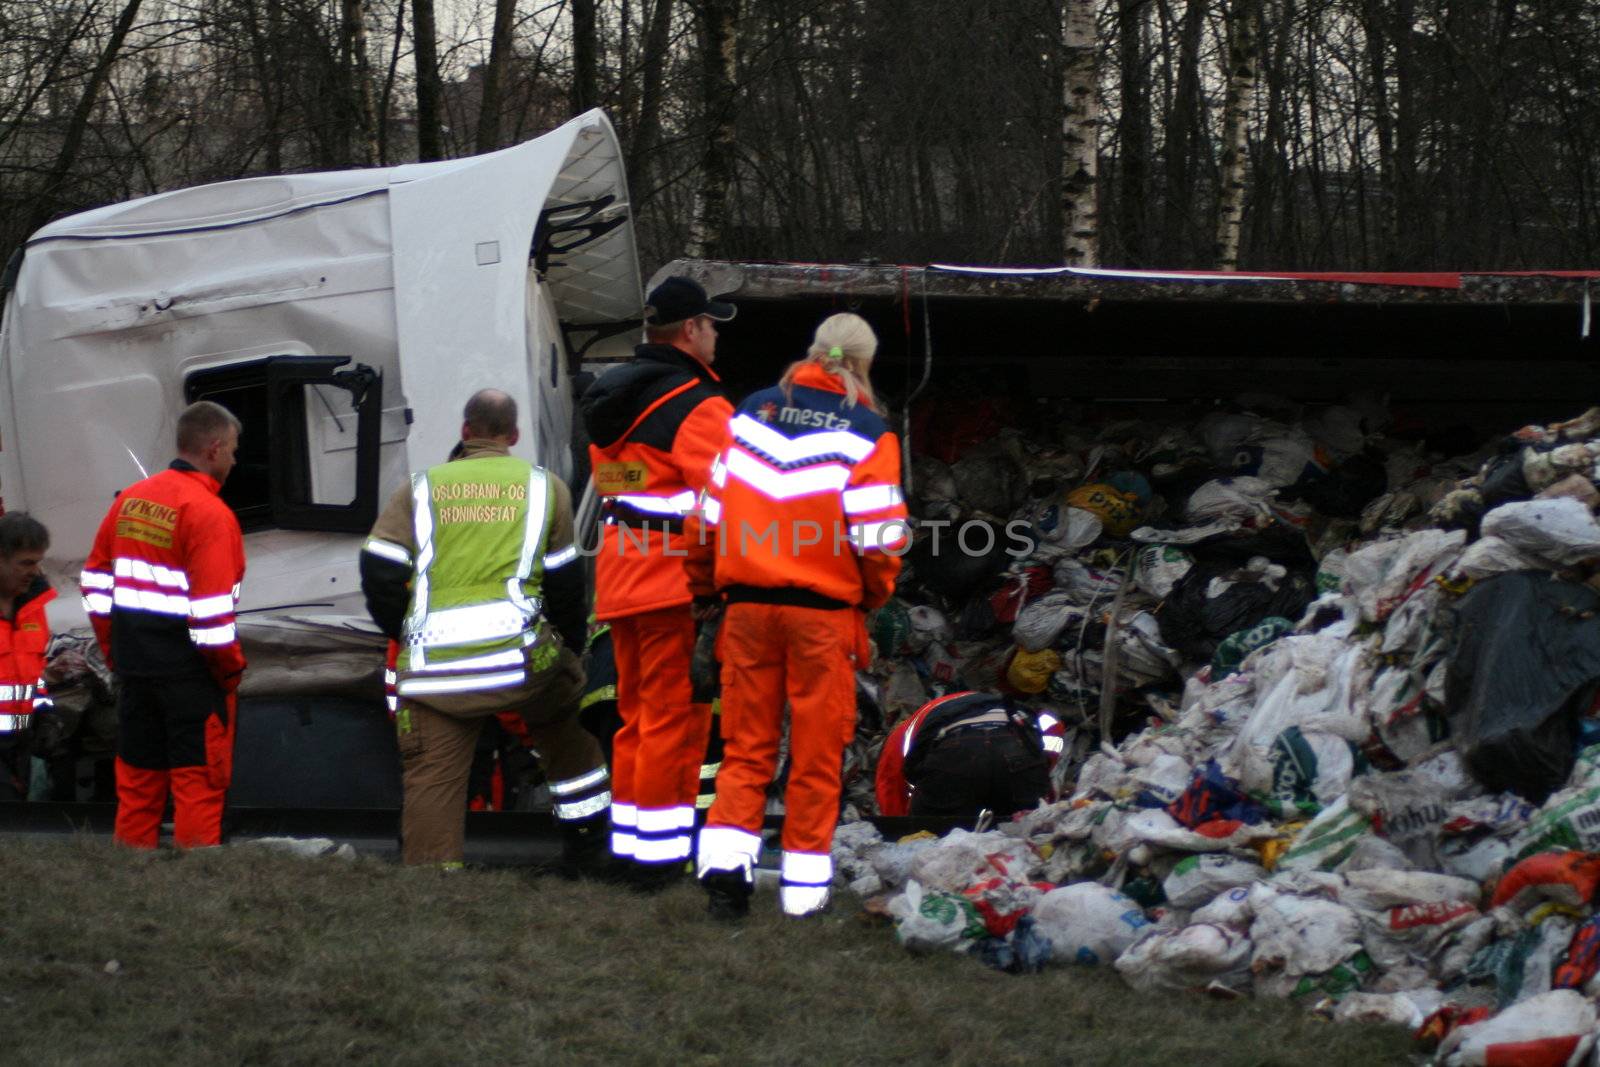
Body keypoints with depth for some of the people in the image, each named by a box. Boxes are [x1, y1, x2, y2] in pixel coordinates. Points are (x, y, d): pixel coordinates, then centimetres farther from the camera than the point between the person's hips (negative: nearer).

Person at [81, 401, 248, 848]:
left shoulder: (130, 499, 7)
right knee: (198, 780, 1)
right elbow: (210, 610, -20)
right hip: (190, 672, -7)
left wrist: (113, 652, 17)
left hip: (133, 665, 7)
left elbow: (95, 580, 11)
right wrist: (230, 668, -7)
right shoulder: (209, 513, -16)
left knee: (137, 778, 14)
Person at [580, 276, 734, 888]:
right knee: (676, 716, -3)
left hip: (619, 573, 8)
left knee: (638, 713, 17)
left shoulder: (613, 400, 14)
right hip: (676, 580, -8)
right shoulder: (698, 406, -14)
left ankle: (629, 843, 21)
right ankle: (660, 856, -2)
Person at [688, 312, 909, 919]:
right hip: (823, 609, -3)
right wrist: (873, 594, 11)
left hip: (747, 603, 3)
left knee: (746, 743, 10)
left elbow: (709, 509, 8)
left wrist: (705, 588, 20)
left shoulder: (750, 414, 6)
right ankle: (805, 881, 8)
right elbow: (878, 535, -8)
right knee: (817, 750, 6)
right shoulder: (866, 433, -5)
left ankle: (725, 856, -6)